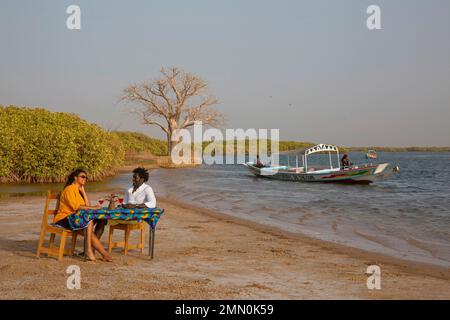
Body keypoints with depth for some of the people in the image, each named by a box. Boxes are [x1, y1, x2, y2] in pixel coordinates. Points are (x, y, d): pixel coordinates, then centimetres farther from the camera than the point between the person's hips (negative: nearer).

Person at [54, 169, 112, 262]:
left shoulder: (79, 190, 18)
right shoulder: (69, 189, -9)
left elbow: (87, 205, 5)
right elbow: (75, 206, -21)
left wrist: (83, 191, 4)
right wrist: (92, 208, -20)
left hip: (74, 218, 9)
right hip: (64, 218, -8)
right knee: (89, 222, -24)